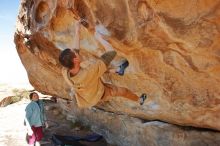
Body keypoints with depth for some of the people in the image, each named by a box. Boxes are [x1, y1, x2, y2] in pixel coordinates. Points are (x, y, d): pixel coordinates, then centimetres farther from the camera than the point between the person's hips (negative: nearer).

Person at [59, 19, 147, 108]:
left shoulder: (65, 72, -32)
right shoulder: (89, 72, -48)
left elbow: (74, 51, -13)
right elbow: (112, 52, -39)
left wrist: (77, 32, -8)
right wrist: (100, 39, -23)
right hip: (99, 95, -4)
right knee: (123, 91, 19)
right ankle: (139, 100, 52)